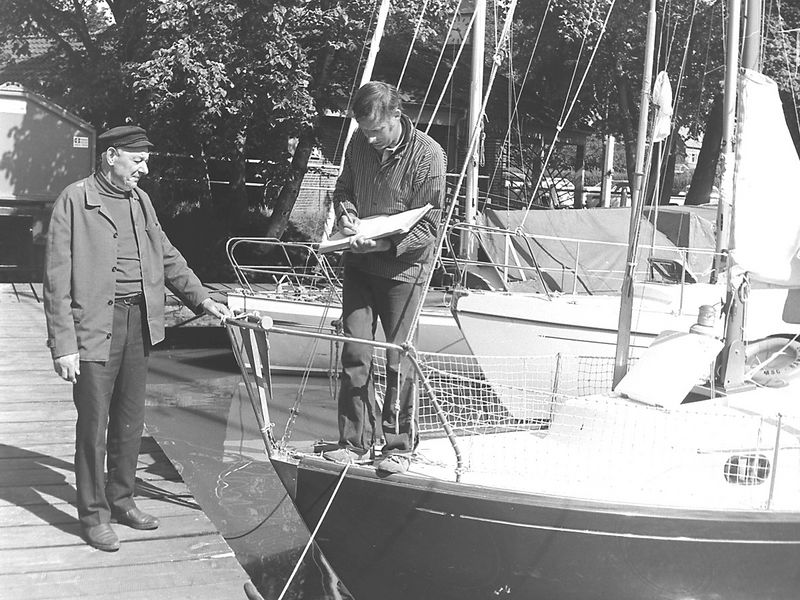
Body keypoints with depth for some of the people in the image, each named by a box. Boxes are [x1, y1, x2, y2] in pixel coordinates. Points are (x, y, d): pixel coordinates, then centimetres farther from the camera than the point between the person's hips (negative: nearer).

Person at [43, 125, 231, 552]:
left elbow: (167, 257, 21)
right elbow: (57, 278, -11)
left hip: (137, 321, 6)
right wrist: (63, 344, -15)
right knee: (93, 424, 2)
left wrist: (201, 298, 11)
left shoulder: (139, 200, 11)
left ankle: (121, 499, 29)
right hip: (94, 325, -6)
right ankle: (92, 514, 15)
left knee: (130, 420, 14)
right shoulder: (74, 200, -9)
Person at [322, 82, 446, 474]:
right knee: (354, 355, 3)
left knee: (398, 361, 0)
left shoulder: (427, 155, -15)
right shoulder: (360, 144, -1)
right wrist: (346, 214, -7)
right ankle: (355, 443, 14)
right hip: (359, 264, 4)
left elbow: (427, 228, -14)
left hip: (402, 268, -4)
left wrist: (383, 243, -26)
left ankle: (399, 446, 15)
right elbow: (344, 188, 16)